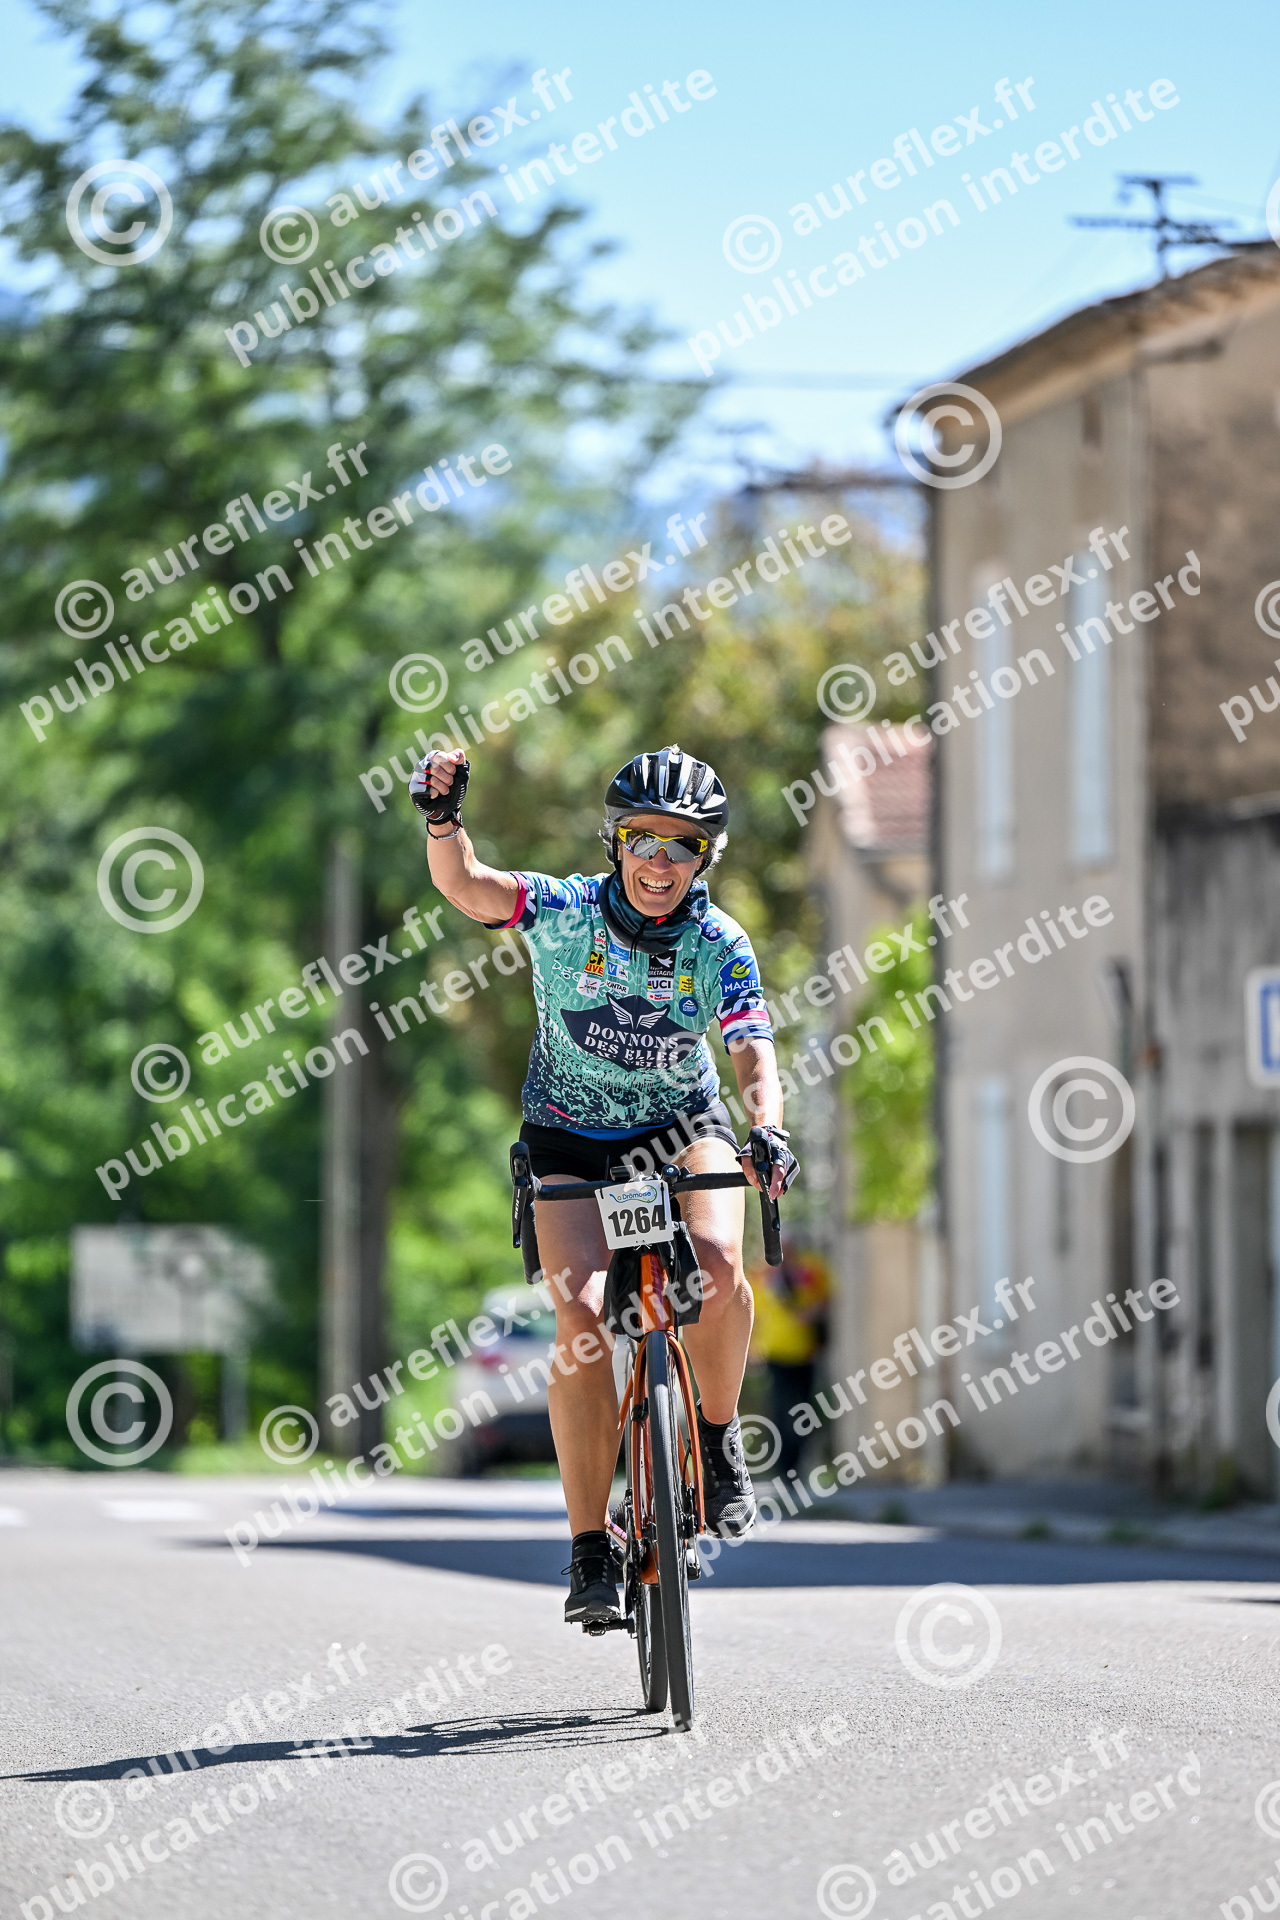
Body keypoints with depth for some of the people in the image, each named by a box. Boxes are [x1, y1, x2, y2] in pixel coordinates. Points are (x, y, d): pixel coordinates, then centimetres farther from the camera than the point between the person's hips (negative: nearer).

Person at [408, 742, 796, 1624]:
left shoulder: (721, 945, -14)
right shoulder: (566, 911, -16)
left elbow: (754, 1053, -24)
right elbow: (464, 884, -28)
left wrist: (769, 1129, -44)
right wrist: (443, 816, -48)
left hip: (681, 1128, 1)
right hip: (571, 1136, -1)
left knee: (717, 1266, -30)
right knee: (583, 1319, -20)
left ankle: (720, 1437, -2)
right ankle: (591, 1550, -12)